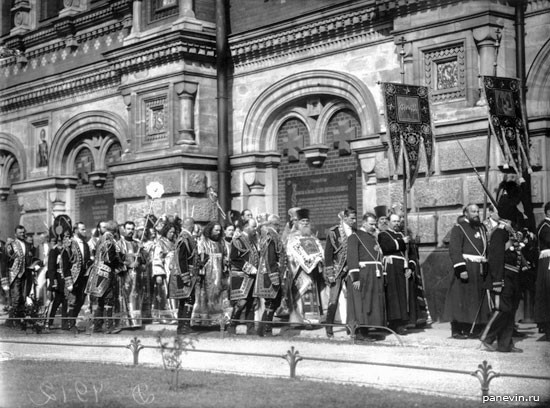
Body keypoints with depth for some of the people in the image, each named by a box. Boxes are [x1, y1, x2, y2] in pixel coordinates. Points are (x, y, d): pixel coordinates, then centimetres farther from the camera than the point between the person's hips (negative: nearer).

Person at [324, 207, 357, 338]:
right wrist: (330, 273, -10)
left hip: (351, 270, 4)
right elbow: (328, 253, -4)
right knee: (333, 299, -3)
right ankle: (329, 326, 8)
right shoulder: (334, 232, -4)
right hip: (337, 269, -3)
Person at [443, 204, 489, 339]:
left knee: (476, 301, 6)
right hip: (465, 268, -7)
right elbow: (454, 251, -12)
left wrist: (486, 267, 9)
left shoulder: (481, 228, 17)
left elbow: (486, 249, 19)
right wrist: (461, 269, -21)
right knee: (460, 299, -5)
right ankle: (456, 330, -1)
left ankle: (468, 328, 13)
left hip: (479, 271, 7)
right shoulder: (459, 228, -4)